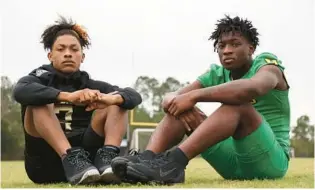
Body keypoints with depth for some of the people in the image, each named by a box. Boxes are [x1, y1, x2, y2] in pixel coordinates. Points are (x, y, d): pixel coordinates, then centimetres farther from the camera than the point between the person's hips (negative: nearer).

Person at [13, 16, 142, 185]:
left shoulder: (89, 85, 12)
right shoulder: (40, 78, 6)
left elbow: (134, 96, -3)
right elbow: (20, 91, -20)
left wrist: (111, 98, -27)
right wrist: (68, 96, -35)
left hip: (84, 155, 2)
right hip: (45, 164, -2)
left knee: (118, 103, -6)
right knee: (40, 103, -20)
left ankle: (107, 156, -32)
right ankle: (71, 159, -38)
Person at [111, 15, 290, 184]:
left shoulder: (268, 64, -5)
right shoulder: (216, 75, 9)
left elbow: (252, 88, -33)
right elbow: (170, 97, -2)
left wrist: (193, 96, -34)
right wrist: (175, 101, -27)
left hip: (270, 160, -5)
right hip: (234, 161, 5)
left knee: (239, 103, -31)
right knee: (179, 110, -6)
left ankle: (174, 162, -46)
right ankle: (147, 159, -34)